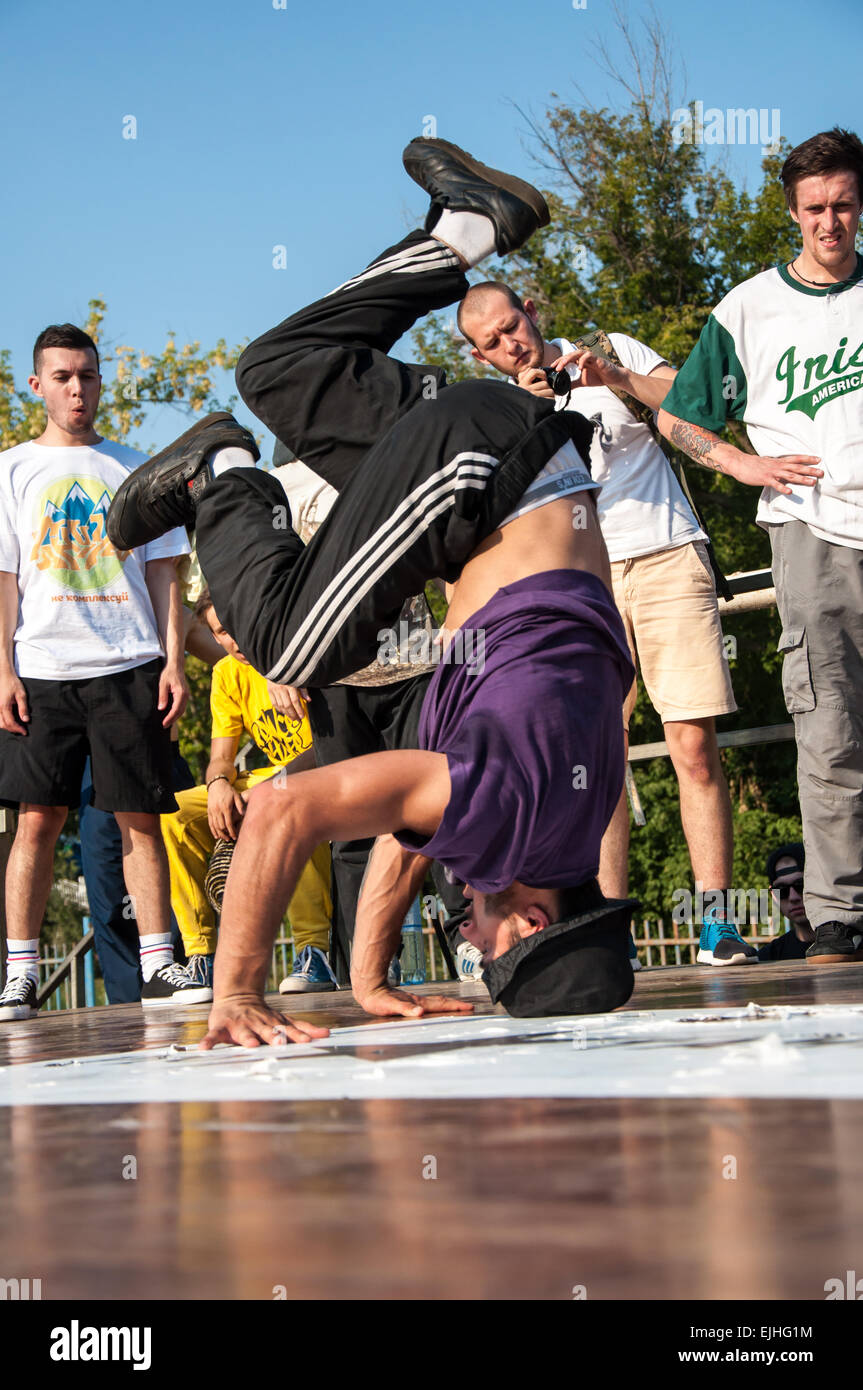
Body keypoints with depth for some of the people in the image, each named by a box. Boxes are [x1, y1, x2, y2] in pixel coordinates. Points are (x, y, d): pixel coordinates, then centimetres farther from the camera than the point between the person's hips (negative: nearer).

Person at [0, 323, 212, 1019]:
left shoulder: (134, 469, 15)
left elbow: (163, 573, 13)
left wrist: (173, 661, 2)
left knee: (141, 817, -1)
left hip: (129, 667, 1)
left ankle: (159, 963, 1)